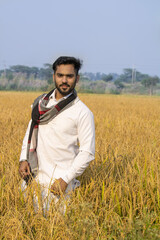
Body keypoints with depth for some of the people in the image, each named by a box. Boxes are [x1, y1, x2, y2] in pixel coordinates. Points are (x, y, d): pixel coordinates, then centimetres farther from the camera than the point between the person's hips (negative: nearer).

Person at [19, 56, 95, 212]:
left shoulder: (83, 113, -9)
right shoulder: (41, 103, 7)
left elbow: (87, 152, -9)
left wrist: (66, 179, -16)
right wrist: (23, 159, 2)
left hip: (57, 181, -5)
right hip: (33, 176, 5)